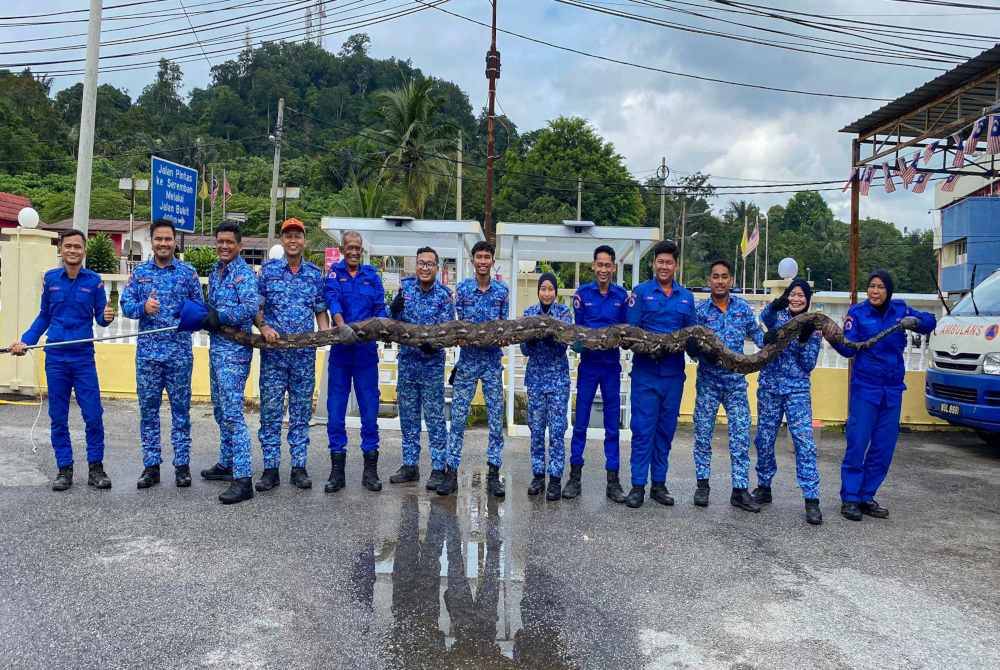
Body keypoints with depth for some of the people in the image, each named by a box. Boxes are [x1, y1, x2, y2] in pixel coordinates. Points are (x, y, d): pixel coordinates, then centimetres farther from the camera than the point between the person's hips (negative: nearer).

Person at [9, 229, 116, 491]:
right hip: (55, 358, 2)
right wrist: (25, 341, 4)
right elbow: (43, 316, 13)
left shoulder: (94, 280, 0)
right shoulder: (50, 278, 4)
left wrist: (107, 317, -19)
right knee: (58, 418, 7)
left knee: (93, 416, -3)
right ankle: (64, 469, 17)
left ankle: (95, 467, 10)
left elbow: (100, 317, 3)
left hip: (83, 357, -2)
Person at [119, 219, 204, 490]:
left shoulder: (188, 272, 4)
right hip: (147, 352, 2)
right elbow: (125, 305, 6)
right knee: (148, 410, 7)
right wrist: (143, 307, -14)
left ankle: (182, 464, 13)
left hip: (180, 352, -2)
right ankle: (151, 466, 15)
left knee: (181, 409, 4)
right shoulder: (140, 272, 9)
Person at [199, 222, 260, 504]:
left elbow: (252, 306, -25)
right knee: (221, 410, 17)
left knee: (232, 413, -12)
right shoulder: (215, 273, 16)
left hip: (234, 350, -9)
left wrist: (220, 316, -19)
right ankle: (226, 464, 31)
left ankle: (243, 479, -10)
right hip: (216, 347, 9)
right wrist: (206, 316, 1)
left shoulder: (245, 273, -10)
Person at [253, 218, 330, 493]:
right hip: (273, 352, -1)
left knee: (301, 412, 6)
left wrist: (325, 332, -6)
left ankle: (299, 467, 14)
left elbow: (321, 311, 11)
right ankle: (270, 469, 8)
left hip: (304, 354, 1)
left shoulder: (315, 274, 9)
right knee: (270, 411, 0)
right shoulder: (268, 269, 5)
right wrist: (263, 327, -14)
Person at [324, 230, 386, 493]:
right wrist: (341, 325, -31)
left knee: (370, 409, 2)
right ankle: (337, 471, 11)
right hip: (341, 349, -1)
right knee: (335, 411, 1)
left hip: (366, 350, 1)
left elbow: (380, 308, 3)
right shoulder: (334, 272, 7)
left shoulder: (372, 275, 12)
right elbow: (332, 299, -12)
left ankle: (370, 470, 12)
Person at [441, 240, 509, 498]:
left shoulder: (502, 291, 4)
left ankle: (493, 474, 12)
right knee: (458, 417, 0)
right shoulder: (462, 289, 2)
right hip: (467, 359, 0)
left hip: (493, 362, 1)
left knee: (496, 419, 3)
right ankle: (451, 472, 8)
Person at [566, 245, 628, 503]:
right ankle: (574, 476, 14)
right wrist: (581, 344, -18)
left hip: (612, 365, 1)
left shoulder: (622, 295, 3)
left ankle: (613, 481, 13)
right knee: (580, 422, 3)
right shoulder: (582, 293, 0)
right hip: (588, 363, -1)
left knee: (612, 424, 5)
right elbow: (577, 329, 1)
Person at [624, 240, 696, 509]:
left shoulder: (686, 296, 12)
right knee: (643, 428, -4)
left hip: (673, 372, 4)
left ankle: (659, 484, 20)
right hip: (645, 370, -3)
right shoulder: (641, 292, 1)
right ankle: (638, 486, 4)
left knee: (666, 429, 10)